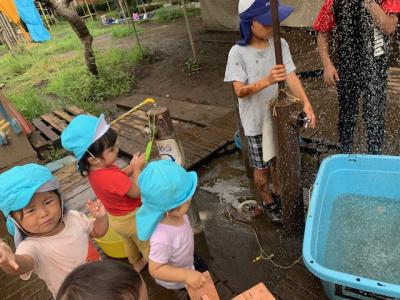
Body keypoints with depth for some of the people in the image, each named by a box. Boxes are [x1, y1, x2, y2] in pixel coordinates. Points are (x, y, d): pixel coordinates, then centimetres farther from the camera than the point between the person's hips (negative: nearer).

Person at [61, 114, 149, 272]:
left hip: (115, 217, 8)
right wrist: (136, 168, -19)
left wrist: (132, 166, -13)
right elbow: (136, 192, -27)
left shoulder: (93, 170, -16)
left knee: (129, 242, 33)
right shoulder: (112, 177, -42)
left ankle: (137, 263, 57)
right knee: (147, 245, 20)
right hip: (131, 218, -8)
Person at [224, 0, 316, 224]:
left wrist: (306, 103, -27)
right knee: (262, 167, 13)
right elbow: (240, 91, -22)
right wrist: (267, 81, -39)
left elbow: (291, 76, -12)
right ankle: (268, 202, 40)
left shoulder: (280, 44, -6)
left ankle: (278, 193, 49)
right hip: (256, 121, -4)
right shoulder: (238, 53, -17)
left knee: (278, 160, 22)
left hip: (279, 115, 4)